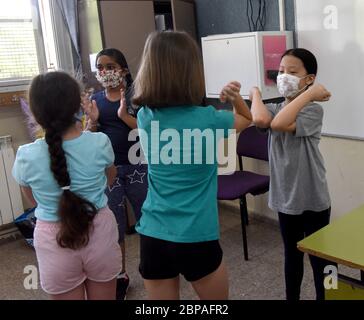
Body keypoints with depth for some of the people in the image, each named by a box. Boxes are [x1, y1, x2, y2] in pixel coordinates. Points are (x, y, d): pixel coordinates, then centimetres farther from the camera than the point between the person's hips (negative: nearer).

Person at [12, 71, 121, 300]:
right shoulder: (100, 142, -15)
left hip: (54, 240, 0)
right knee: (103, 297, 22)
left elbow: (33, 200, 3)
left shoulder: (26, 156, -17)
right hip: (99, 232, 1)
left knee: (68, 295, 22)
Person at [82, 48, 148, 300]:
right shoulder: (95, 99, 6)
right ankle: (120, 276, 28)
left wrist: (124, 115, -23)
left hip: (137, 167, -3)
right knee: (113, 225, 11)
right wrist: (93, 120, -10)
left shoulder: (136, 95, -5)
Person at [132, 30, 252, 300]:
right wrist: (236, 97, -5)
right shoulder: (207, 120, -12)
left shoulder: (145, 118, -1)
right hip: (195, 237, -3)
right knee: (218, 301, 23)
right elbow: (247, 119, 10)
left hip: (152, 235, 4)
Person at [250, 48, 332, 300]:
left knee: (320, 258, 12)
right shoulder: (275, 108, 1)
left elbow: (279, 124, -32)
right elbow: (260, 120, -24)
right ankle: (292, 297, 39)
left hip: (313, 199, -5)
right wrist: (255, 93, -7)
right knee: (292, 255, 22)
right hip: (286, 196, 5)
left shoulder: (313, 110, -13)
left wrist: (309, 94, -25)